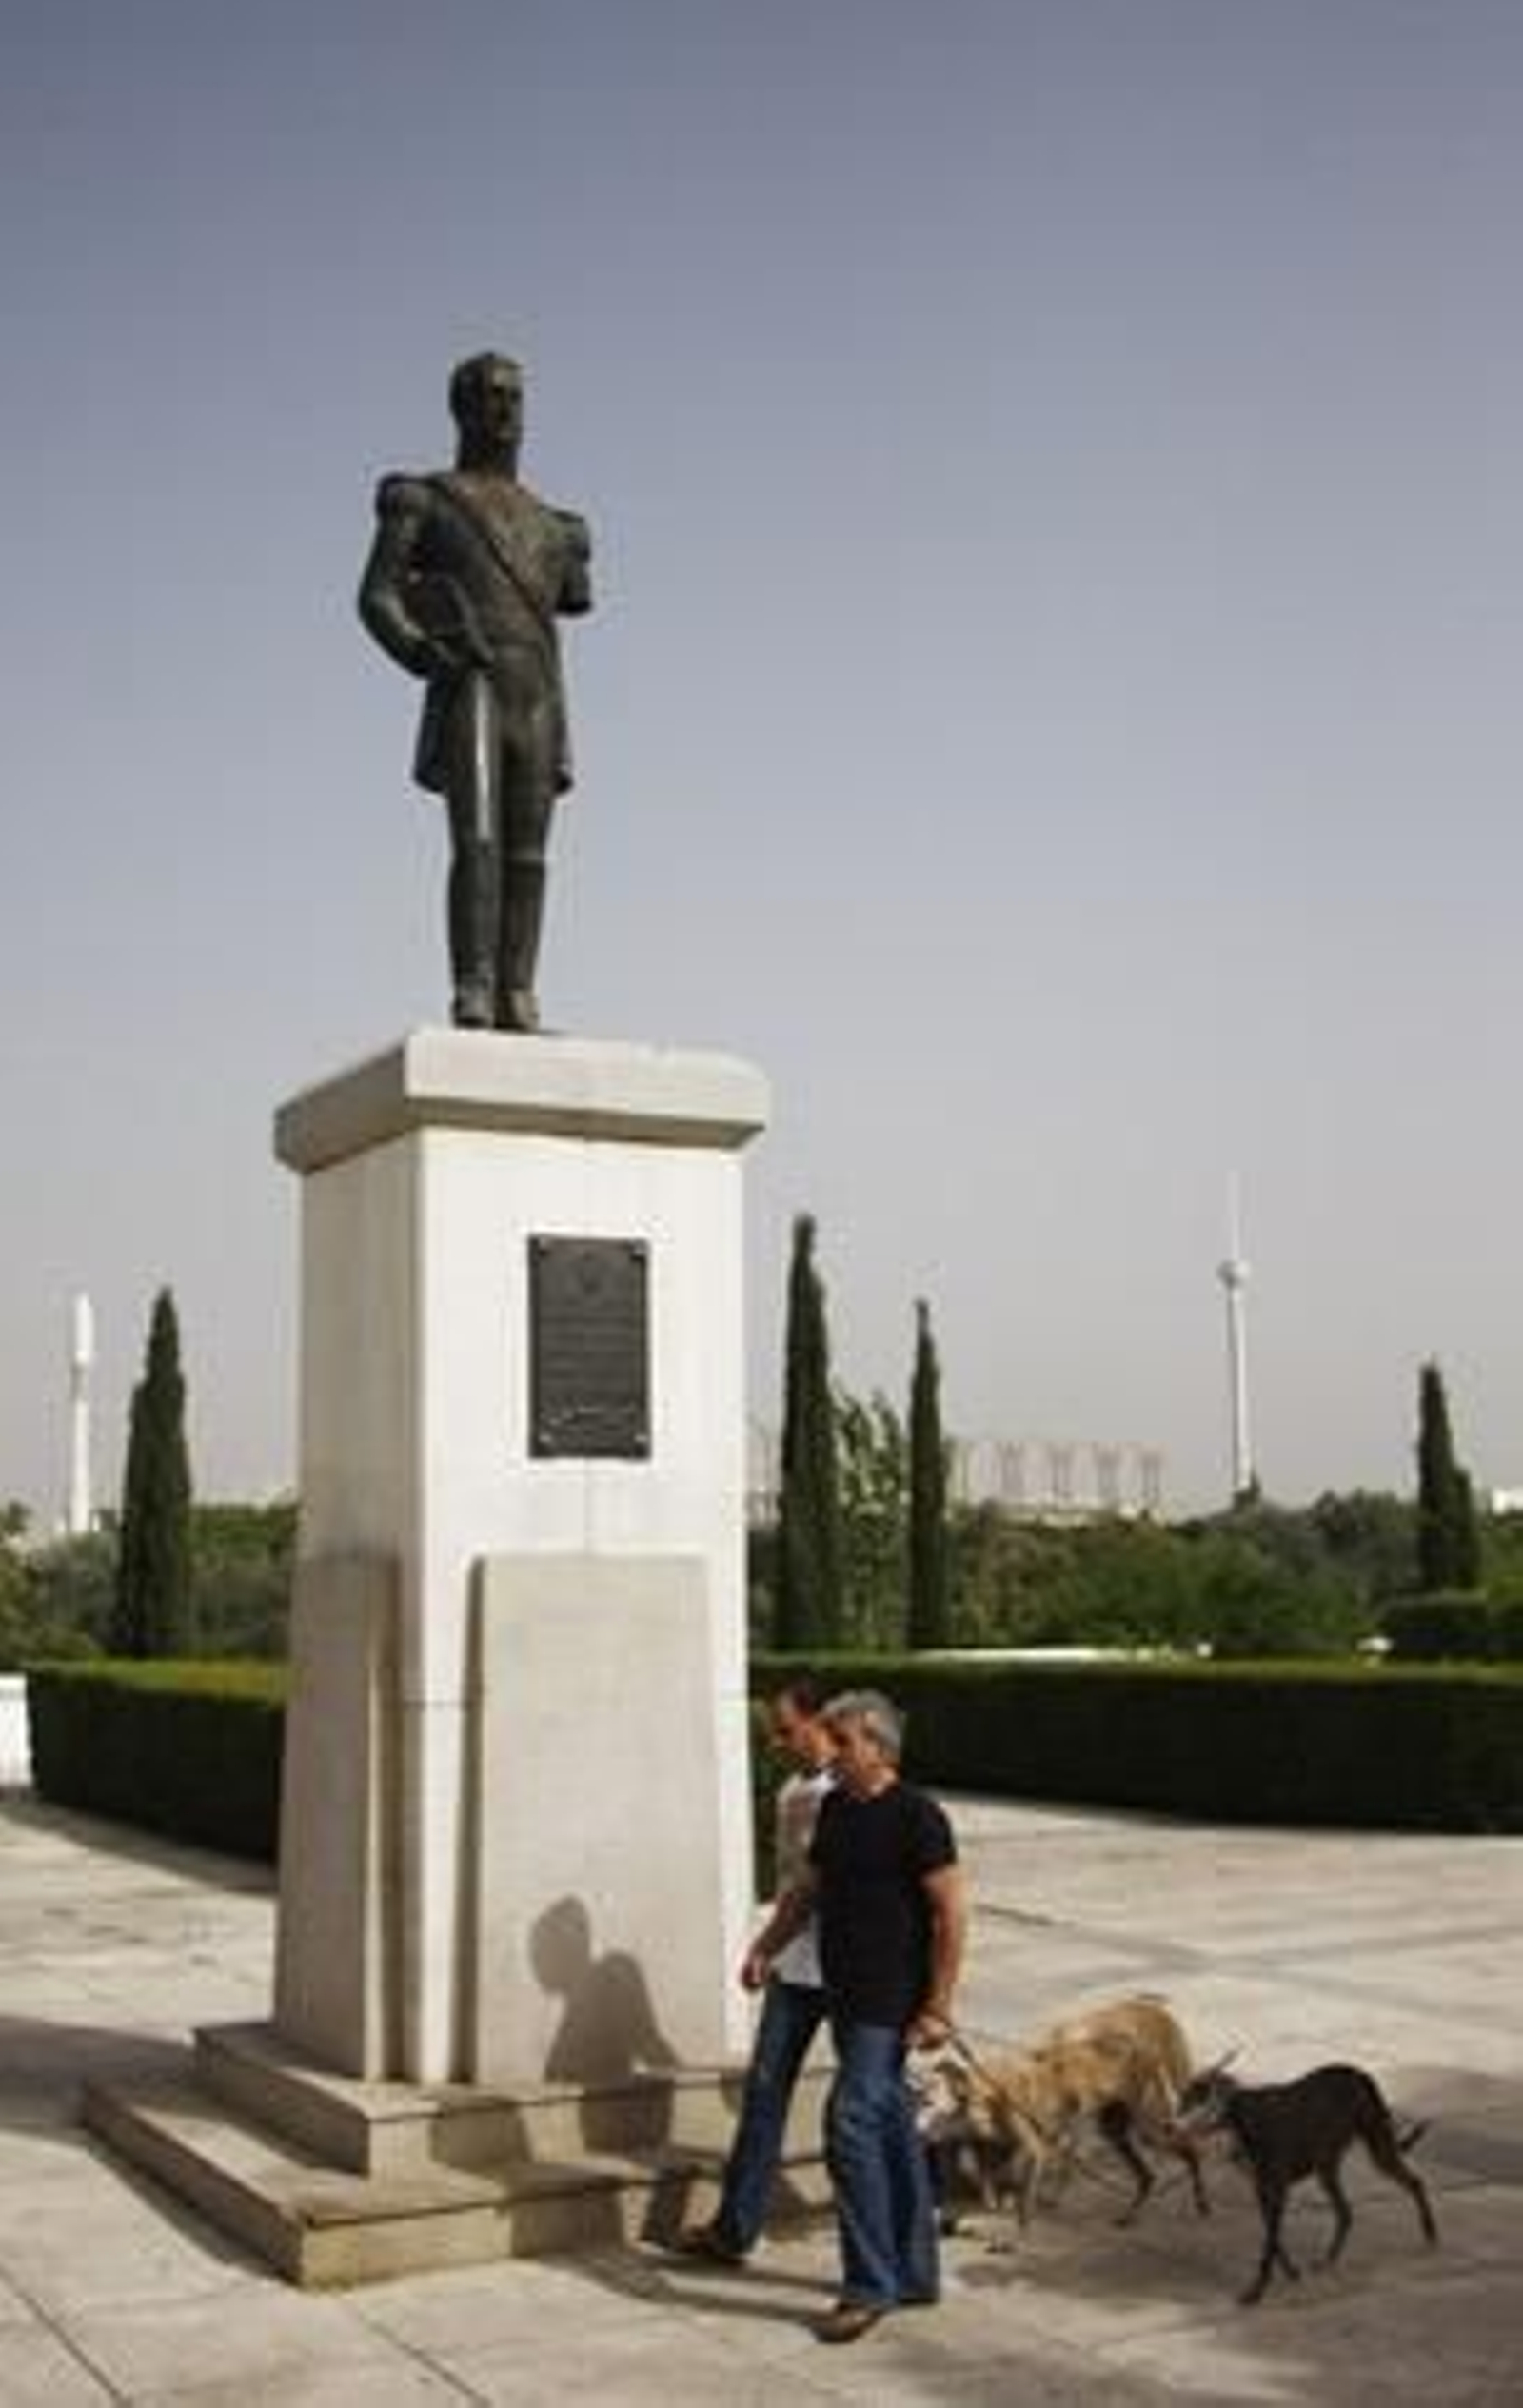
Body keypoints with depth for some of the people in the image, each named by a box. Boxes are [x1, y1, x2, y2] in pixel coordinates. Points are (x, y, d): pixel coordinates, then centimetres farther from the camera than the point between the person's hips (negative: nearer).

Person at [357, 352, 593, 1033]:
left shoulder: (543, 521, 25)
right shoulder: (422, 500, 9)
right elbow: (376, 597, -2)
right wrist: (422, 653, -16)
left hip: (538, 697, 5)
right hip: (470, 689, -5)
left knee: (528, 854, -2)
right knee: (477, 842, -19)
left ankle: (516, 999, -4)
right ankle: (472, 995, -25)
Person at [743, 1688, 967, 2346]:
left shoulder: (916, 1816, -14)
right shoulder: (835, 1808, 10)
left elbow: (951, 1911, -15)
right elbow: (811, 1887, 22)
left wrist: (938, 2005, -17)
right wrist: (766, 1946, 13)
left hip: (890, 2005, -8)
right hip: (846, 1996, 8)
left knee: (852, 2125, -12)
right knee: (890, 2128, 14)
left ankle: (869, 2286, -2)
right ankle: (913, 2274, 24)